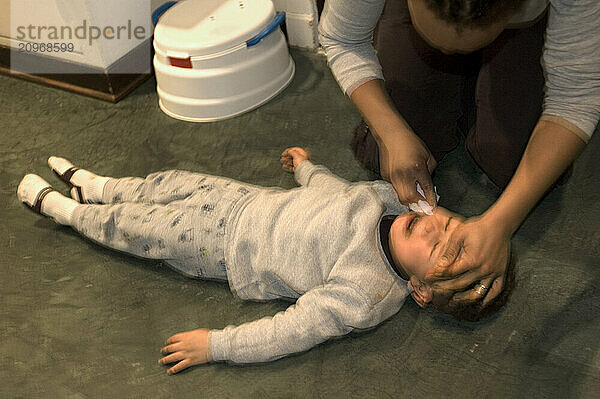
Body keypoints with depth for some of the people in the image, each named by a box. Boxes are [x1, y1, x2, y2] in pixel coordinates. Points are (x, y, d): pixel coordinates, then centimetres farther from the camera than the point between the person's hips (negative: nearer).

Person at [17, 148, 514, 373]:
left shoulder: (365, 299, -36)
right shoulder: (389, 195, -17)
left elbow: (287, 333, -31)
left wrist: (214, 345, -28)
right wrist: (307, 167, 22)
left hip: (228, 247, -6)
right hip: (250, 198, 6)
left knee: (140, 228, 9)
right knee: (173, 182, 20)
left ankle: (60, 207, 38)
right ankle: (95, 186, 50)